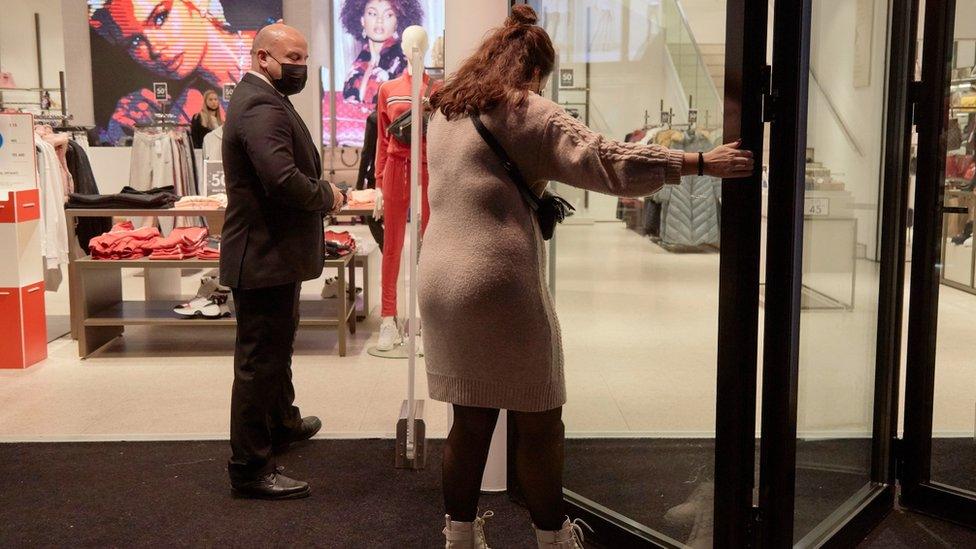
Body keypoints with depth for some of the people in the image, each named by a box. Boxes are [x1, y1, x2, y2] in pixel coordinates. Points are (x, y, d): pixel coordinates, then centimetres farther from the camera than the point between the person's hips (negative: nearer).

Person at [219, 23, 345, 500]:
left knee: (278, 344, 27)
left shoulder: (264, 99, 14)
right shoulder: (261, 106, -21)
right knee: (260, 359, -4)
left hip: (274, 250, 12)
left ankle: (281, 421, 48)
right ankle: (250, 468, 5)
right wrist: (327, 196, -16)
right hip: (266, 257, -12)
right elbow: (284, 179, -33)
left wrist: (321, 192, 3)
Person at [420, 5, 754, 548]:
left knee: (471, 420, 14)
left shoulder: (445, 112, 16)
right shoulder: (528, 112, -7)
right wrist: (703, 162, -13)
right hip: (502, 285, -7)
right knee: (539, 422, 8)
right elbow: (607, 161, -15)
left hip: (442, 282, 7)